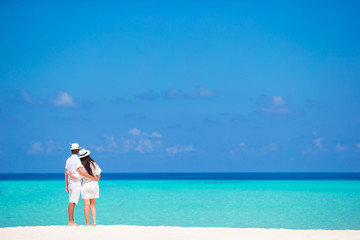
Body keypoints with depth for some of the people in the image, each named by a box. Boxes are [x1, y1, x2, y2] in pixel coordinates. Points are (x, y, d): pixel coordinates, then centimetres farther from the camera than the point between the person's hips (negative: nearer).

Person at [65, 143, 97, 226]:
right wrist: (92, 177, -14)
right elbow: (81, 172, -21)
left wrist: (67, 185, 21)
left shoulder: (68, 160, 13)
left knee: (71, 203, 9)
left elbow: (66, 173, 16)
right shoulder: (77, 159, -12)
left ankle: (71, 221, 10)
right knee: (72, 203, -10)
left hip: (70, 184, 8)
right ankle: (70, 222, -13)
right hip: (76, 184, -8)